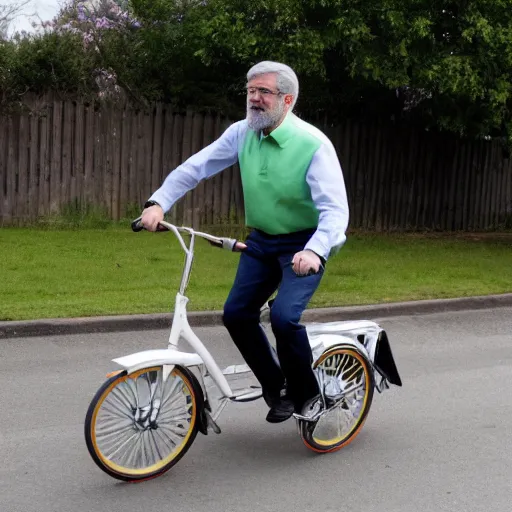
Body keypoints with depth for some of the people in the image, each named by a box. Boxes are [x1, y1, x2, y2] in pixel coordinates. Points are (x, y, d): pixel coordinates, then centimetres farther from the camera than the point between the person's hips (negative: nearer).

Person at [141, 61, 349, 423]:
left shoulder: (314, 145, -22)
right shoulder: (242, 133, -6)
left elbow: (335, 210, -28)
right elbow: (195, 168, -2)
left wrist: (315, 251, -45)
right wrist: (158, 203, -15)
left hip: (304, 245, -6)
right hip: (261, 240, 6)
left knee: (284, 316, -23)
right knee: (236, 314, -3)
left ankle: (306, 395, 4)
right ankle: (277, 389, 18)